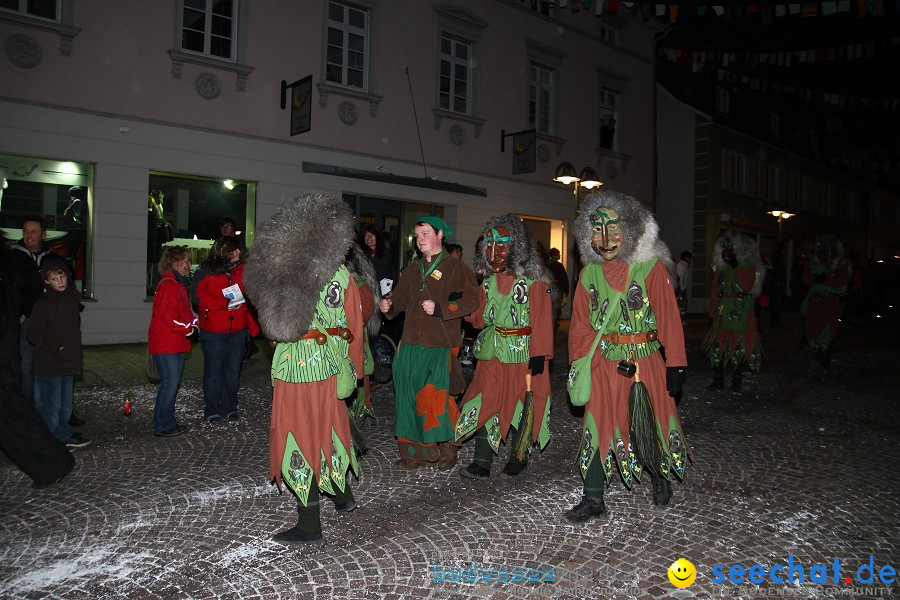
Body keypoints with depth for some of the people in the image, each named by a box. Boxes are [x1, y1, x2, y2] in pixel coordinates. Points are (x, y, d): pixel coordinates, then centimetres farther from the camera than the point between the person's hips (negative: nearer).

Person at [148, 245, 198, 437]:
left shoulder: (179, 284, 18)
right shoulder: (167, 284, -14)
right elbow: (168, 315, -22)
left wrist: (193, 325, 6)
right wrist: (189, 329, -15)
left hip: (177, 343, 10)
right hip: (166, 344, -10)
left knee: (173, 382, 13)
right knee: (170, 382, -8)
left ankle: (167, 422, 21)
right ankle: (162, 426, 0)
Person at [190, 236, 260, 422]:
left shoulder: (240, 271, 9)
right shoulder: (206, 272, -4)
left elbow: (248, 300, 9)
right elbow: (197, 295, -12)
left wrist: (253, 325, 3)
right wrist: (224, 304, -18)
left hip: (238, 331, 4)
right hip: (213, 331, -4)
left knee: (233, 371, 11)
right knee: (213, 371, 4)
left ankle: (229, 407, 23)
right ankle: (212, 410, 16)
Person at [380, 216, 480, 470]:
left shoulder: (455, 268, -2)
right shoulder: (412, 270, 17)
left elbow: (471, 299, -11)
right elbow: (401, 298, 23)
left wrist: (440, 307, -19)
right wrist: (389, 306, 2)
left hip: (440, 347, -6)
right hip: (412, 344, 6)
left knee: (437, 399, -9)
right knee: (410, 399, 6)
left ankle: (447, 446, 13)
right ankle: (416, 452, 18)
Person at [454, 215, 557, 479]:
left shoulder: (533, 281, -10)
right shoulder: (489, 281, 10)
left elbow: (541, 320, -12)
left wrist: (539, 355, -16)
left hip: (522, 354, -5)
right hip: (492, 353, 5)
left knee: (521, 404, 7)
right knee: (486, 404, 2)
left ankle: (518, 458, 26)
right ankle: (482, 463, 8)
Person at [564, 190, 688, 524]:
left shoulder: (651, 267, -8)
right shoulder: (589, 272, 4)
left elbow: (669, 317, -8)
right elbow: (580, 323, 8)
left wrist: (676, 366, -10)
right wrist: (578, 364, 3)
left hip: (645, 362, -3)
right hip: (604, 363, 3)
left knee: (649, 424, 10)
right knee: (598, 425, 4)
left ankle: (660, 477, 40)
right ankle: (593, 499, 16)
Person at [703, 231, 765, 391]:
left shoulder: (749, 266, 0)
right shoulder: (720, 267, 10)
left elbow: (747, 286, -16)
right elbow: (715, 291, 10)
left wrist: (735, 267, -20)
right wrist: (712, 313, 7)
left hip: (741, 313, -3)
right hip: (722, 312, 3)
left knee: (739, 347, 0)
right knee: (718, 345, 1)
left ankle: (736, 382, 11)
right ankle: (718, 381, 9)